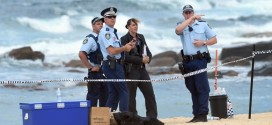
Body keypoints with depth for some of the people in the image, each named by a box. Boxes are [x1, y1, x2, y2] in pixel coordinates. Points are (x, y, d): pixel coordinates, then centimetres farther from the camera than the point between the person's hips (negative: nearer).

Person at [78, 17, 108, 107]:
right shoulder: (90, 39, -11)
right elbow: (81, 54, -23)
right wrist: (91, 67, -19)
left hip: (104, 72, 7)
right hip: (95, 72, -7)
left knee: (105, 97, 11)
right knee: (93, 97, -4)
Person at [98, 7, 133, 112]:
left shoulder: (112, 31, 18)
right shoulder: (105, 32, -12)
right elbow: (112, 51, -19)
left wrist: (126, 47, 7)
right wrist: (124, 48, -6)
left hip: (115, 65, 10)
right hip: (112, 65, -10)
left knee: (114, 94, 10)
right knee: (124, 92, -9)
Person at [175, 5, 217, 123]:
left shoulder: (203, 24, 8)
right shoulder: (181, 26, 10)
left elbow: (214, 39, 9)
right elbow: (178, 30, -16)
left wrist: (203, 42, -9)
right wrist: (192, 19, -14)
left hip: (200, 60, -3)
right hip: (187, 62, 3)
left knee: (202, 88, -9)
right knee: (193, 89, 6)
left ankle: (203, 114, -11)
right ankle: (196, 115, 9)